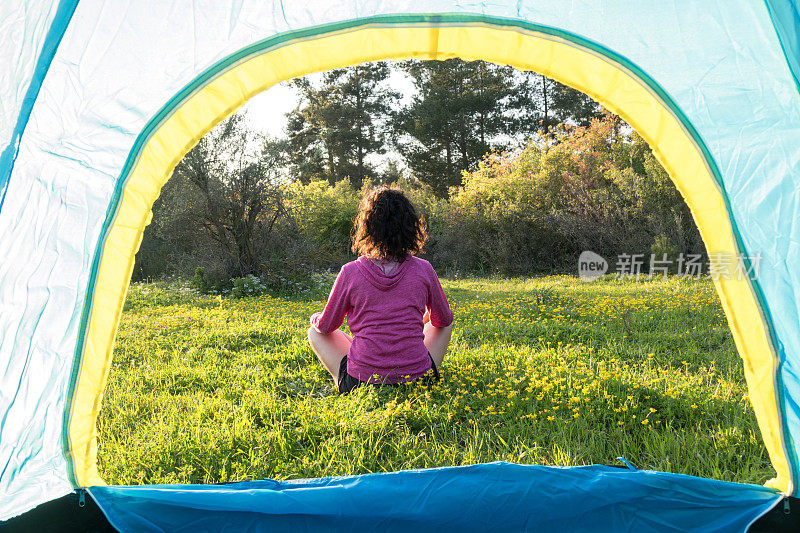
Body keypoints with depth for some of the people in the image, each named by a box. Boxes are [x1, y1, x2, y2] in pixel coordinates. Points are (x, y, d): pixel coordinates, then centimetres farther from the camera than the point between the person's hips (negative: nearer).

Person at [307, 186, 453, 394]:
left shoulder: (350, 272, -9)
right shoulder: (423, 270, -6)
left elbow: (325, 326, 5)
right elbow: (443, 320, 12)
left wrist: (316, 318, 29)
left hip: (361, 384, -1)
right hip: (419, 382, 1)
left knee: (315, 332, 23)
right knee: (445, 325, 27)